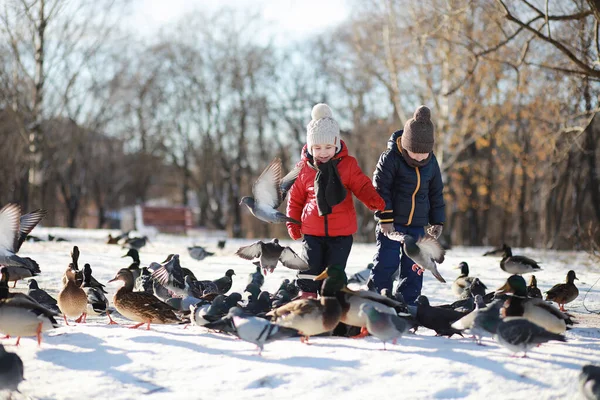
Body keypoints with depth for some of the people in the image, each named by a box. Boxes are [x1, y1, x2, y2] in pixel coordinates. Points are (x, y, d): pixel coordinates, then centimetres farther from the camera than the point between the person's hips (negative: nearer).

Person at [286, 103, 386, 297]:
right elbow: (295, 198, 9)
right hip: (312, 230, 0)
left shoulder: (348, 164, -3)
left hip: (342, 231, 0)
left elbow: (362, 186, -4)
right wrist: (293, 223, 4)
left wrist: (374, 201, -24)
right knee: (310, 268, 1)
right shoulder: (303, 168, 0)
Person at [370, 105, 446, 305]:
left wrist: (437, 221, 13)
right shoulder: (390, 158, -13)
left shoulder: (431, 163, 3)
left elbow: (436, 193, 14)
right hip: (392, 222, -5)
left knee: (413, 268, 7)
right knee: (386, 263, -7)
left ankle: (407, 304, 15)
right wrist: (385, 218, -16)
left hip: (417, 224, 5)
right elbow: (380, 188, -12)